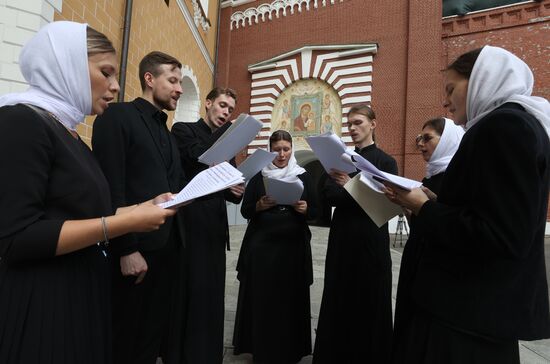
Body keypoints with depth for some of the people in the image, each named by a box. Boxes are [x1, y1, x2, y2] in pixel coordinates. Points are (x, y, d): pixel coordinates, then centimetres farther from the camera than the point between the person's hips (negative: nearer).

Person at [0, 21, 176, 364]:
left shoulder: (71, 136, 11)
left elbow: (77, 213, 12)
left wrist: (140, 208, 5)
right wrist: (126, 223, -21)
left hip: (81, 296, 9)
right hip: (37, 306, -9)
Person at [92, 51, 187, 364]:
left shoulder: (166, 131, 19)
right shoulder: (118, 116, -5)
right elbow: (111, 188, -15)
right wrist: (127, 249, -18)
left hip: (170, 247, 7)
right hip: (137, 249, -7)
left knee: (165, 333, 16)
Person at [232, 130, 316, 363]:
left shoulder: (303, 176, 6)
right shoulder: (258, 175, 4)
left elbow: (314, 212, 7)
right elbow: (245, 210, 3)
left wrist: (304, 208, -15)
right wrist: (259, 206, -17)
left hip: (293, 246, 1)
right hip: (261, 244, 0)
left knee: (291, 297, 4)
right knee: (261, 297, 2)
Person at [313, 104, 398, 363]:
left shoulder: (385, 161, 2)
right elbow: (329, 194, -2)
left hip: (370, 240, -3)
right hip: (341, 237, 3)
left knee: (369, 299, 5)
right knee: (338, 298, 8)